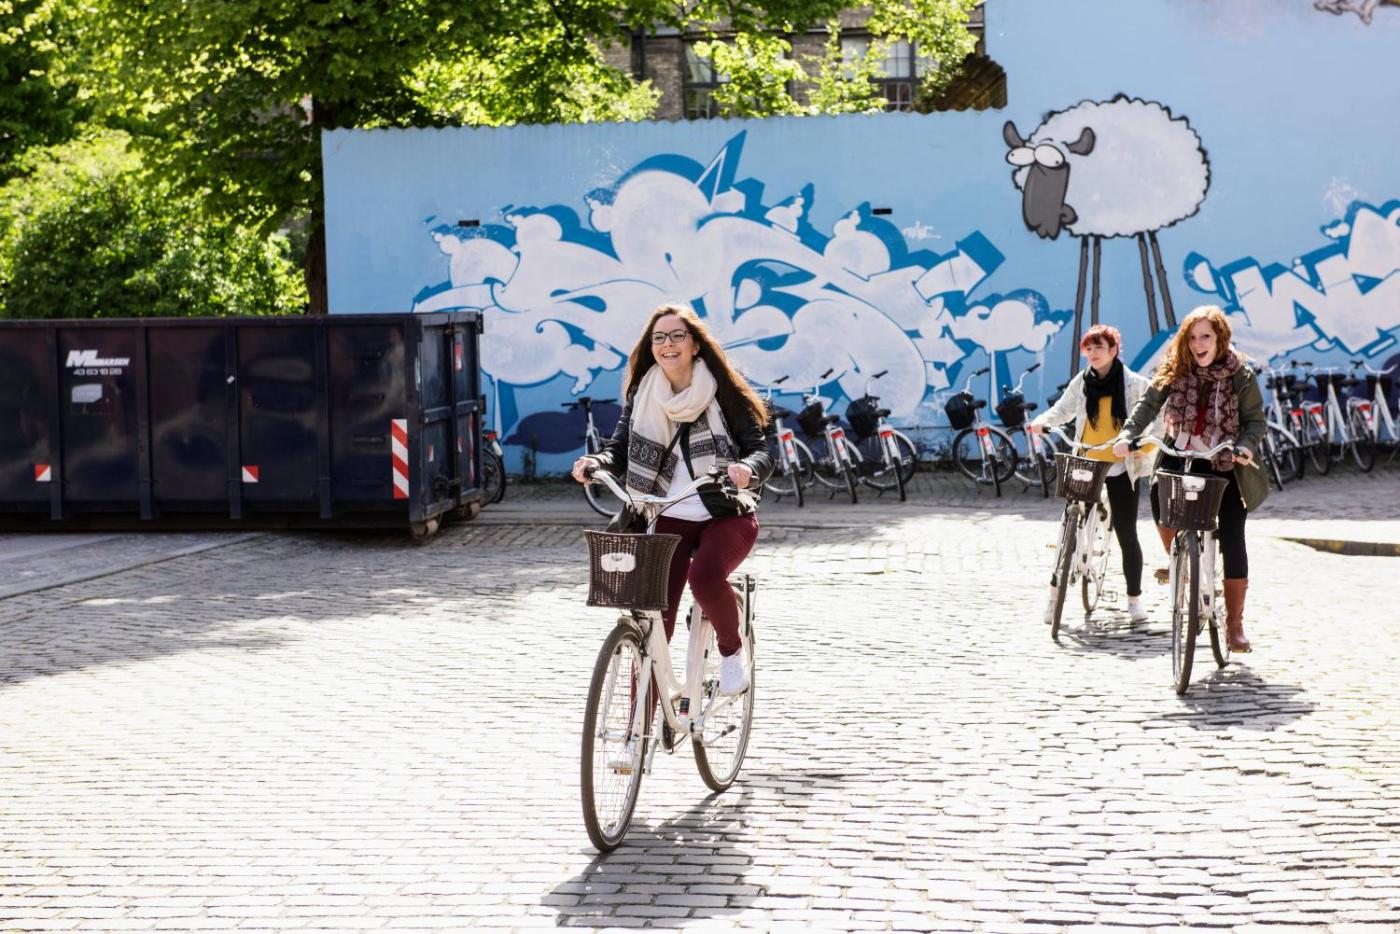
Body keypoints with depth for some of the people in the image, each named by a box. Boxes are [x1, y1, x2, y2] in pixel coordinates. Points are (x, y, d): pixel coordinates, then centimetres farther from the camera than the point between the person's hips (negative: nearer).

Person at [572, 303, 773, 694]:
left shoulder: (723, 392, -4)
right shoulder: (642, 394, 5)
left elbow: (761, 452, -8)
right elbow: (620, 450, 0)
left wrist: (746, 468, -32)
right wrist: (595, 463, -23)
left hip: (727, 515, -3)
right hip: (668, 518, 3)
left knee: (705, 575, -34)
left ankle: (732, 650, -4)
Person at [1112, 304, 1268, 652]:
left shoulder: (1240, 375, -9)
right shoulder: (1175, 370, -4)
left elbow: (1255, 419, -6)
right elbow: (1149, 402, -8)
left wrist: (1245, 446, -26)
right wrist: (1128, 434, -24)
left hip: (1224, 466, -1)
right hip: (1181, 457, 1)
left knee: (1232, 542, -3)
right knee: (1159, 492, -32)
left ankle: (1234, 623, 9)